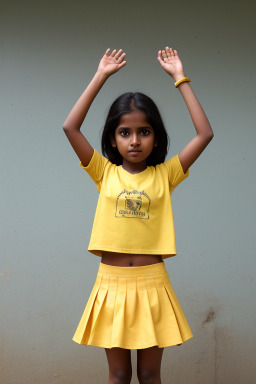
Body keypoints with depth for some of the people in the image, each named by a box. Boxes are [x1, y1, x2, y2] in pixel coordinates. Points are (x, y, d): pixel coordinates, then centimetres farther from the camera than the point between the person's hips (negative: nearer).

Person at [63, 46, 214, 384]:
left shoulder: (164, 175, 0)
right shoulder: (105, 173, 1)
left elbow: (205, 133, -7)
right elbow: (71, 127, -7)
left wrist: (180, 78, -4)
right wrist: (101, 76, -5)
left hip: (152, 284, 0)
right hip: (112, 283, 0)